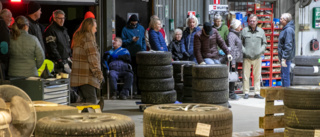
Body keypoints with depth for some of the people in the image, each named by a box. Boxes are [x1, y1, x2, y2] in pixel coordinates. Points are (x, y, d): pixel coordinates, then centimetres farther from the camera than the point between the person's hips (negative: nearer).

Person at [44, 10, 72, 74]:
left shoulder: (64, 30, 19)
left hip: (66, 61, 9)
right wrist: (59, 60, -19)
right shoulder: (50, 30, -10)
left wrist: (70, 56, 12)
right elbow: (52, 48, -16)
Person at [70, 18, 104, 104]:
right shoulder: (88, 39, -12)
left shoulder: (78, 37, 17)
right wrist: (99, 74, -13)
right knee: (91, 102, -10)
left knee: (85, 101, 12)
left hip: (78, 77, 10)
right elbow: (92, 59, -17)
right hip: (86, 78, -10)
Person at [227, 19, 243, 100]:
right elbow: (231, 49, -18)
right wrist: (233, 61, -20)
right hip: (234, 59, -10)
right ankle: (231, 93, -3)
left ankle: (232, 93, 17)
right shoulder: (231, 35, -13)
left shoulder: (236, 34, 18)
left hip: (237, 59, 10)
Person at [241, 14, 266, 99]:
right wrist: (244, 51, -8)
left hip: (257, 57, 2)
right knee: (246, 76, -1)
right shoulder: (244, 31, 3)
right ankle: (246, 93, 7)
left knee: (257, 76, 5)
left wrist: (261, 51, -1)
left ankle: (257, 93, 12)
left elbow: (264, 43, 15)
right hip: (247, 57, -2)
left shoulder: (261, 31, 10)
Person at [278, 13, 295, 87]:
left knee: (285, 76, -5)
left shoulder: (289, 30, -18)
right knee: (283, 75, 16)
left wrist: (284, 58, -24)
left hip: (286, 57, -10)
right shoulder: (285, 29, 14)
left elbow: (288, 46, -23)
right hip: (283, 56, 10)